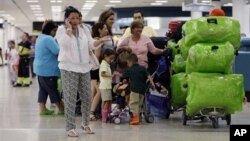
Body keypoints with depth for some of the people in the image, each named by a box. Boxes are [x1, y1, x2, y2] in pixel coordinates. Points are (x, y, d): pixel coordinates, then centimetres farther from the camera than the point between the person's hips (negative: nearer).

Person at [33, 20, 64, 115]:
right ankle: (62, 109, 5)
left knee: (43, 89, 10)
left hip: (40, 68, 10)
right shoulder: (48, 39, -19)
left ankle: (43, 109, 10)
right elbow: (58, 51, -25)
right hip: (48, 70, -10)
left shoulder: (40, 38, 15)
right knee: (53, 90, -2)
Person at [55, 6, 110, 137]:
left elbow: (91, 44, 9)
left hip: (84, 67, 5)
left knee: (87, 97, 9)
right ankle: (70, 127, 0)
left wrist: (101, 40, -7)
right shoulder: (61, 29, -4)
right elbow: (65, 44, -21)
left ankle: (85, 124, 26)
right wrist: (69, 29, -15)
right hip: (68, 68, -5)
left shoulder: (84, 29, 10)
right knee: (70, 99, -5)